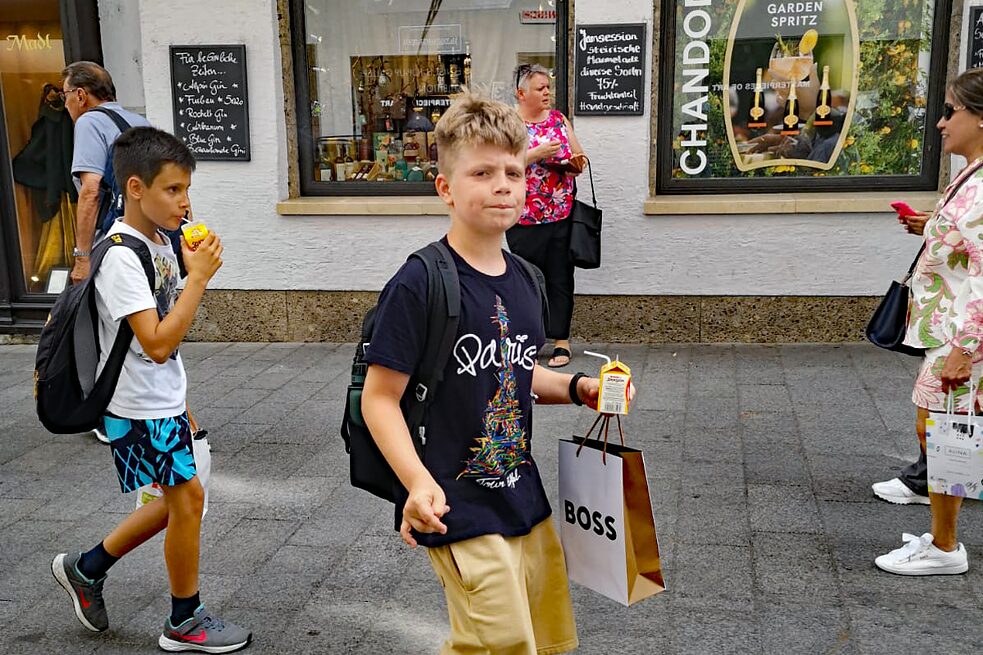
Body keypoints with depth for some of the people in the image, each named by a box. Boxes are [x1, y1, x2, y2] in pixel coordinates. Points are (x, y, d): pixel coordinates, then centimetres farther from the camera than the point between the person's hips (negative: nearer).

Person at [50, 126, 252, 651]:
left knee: (178, 498, 17)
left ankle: (86, 568, 35)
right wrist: (198, 277, -26)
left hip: (163, 402, 9)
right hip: (139, 409, -9)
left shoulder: (160, 243, 6)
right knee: (188, 496, 0)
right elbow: (157, 344, -30)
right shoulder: (121, 256, -22)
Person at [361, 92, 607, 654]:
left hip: (525, 501, 8)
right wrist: (418, 481, -28)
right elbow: (380, 398, -16)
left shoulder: (525, 281, 6)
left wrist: (577, 387, 2)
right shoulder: (419, 285, -16)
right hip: (458, 510, -7)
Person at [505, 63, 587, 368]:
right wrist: (536, 154, -20)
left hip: (562, 216, 3)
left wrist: (575, 162, -6)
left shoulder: (559, 119, 10)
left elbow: (579, 159, 17)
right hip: (525, 219, -3)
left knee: (560, 278, 5)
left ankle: (561, 340, 13)